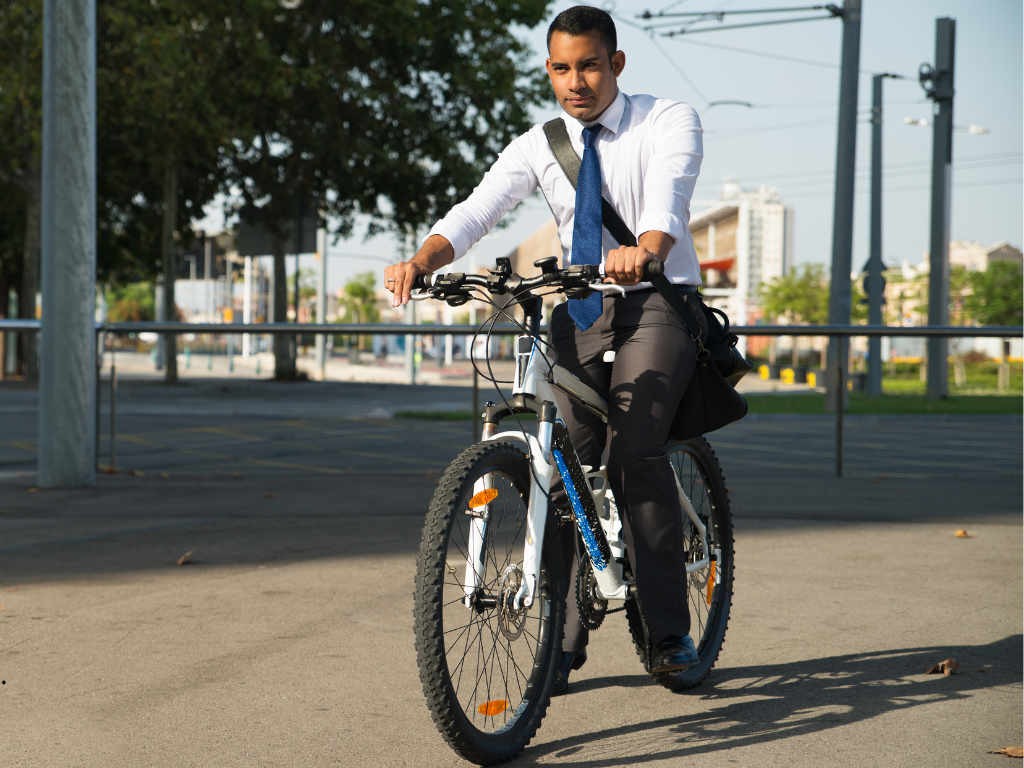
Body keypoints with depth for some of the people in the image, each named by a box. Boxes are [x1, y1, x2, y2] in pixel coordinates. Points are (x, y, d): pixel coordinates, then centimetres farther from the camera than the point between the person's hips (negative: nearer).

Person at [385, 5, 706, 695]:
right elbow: (477, 210, -11)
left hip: (657, 303, -4)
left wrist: (644, 250, -48)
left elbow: (668, 196, -25)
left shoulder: (670, 121, -4)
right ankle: (564, 642, 6)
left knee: (634, 451, -22)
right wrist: (420, 262, -31)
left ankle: (669, 633, -13)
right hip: (577, 310, 4)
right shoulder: (538, 147, 5)